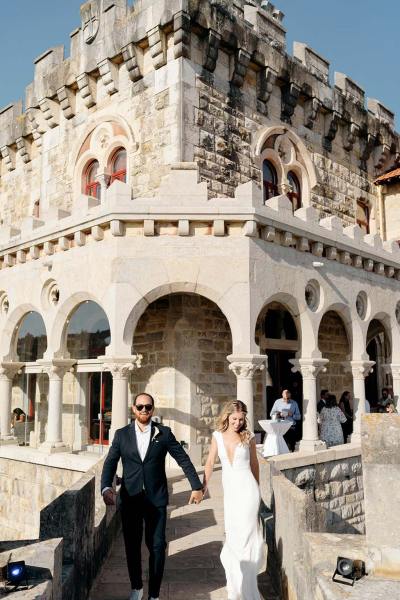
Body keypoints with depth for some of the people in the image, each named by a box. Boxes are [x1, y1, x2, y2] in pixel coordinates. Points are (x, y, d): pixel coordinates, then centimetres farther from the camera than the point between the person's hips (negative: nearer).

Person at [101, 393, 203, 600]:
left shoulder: (164, 433, -1)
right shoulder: (122, 434, 2)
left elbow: (183, 460, 1)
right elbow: (110, 463, -4)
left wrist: (196, 486, -1)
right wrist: (106, 487, -21)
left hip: (156, 499, -1)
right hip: (130, 499, 1)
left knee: (157, 546, 2)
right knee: (132, 545, 12)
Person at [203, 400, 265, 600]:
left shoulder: (248, 436, -5)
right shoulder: (217, 436, 0)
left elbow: (254, 463, 6)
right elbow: (210, 463, 2)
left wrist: (257, 489, 14)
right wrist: (203, 488, -2)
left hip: (246, 488, -3)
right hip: (229, 488, 3)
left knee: (244, 534, -3)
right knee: (232, 532, 14)